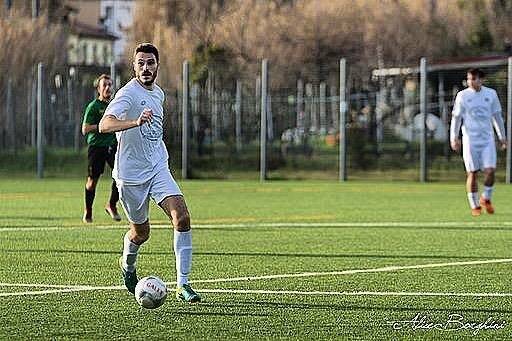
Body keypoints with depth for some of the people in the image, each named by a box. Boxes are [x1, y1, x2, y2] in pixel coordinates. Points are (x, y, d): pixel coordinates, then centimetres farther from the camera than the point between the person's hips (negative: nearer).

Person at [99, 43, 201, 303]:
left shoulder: (158, 93, 10)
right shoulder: (129, 93, -15)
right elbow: (105, 125, -32)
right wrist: (136, 122, -48)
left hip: (158, 169, 5)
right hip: (131, 174, -5)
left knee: (182, 217, -16)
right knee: (141, 232, 8)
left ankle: (183, 285, -14)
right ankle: (127, 264, 44)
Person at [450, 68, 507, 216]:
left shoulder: (491, 94, 6)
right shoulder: (462, 96, 1)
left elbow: (497, 116, 14)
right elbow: (456, 118, 3)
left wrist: (502, 137, 14)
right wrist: (454, 138, -6)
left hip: (487, 139, 1)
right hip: (470, 140, -1)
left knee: (490, 170, -10)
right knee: (472, 173, -1)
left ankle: (486, 199, 14)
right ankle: (475, 206, 10)